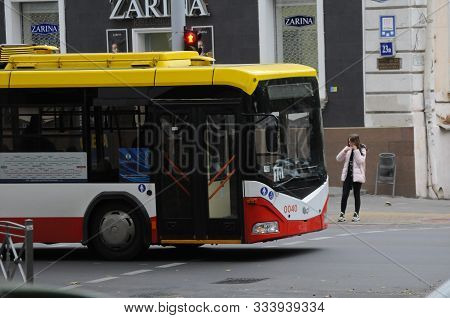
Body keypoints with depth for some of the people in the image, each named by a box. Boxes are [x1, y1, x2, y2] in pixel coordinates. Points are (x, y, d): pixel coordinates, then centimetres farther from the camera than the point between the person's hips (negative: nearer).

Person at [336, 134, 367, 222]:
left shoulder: (362, 150, -1)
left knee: (356, 195, 4)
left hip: (357, 176, -3)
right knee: (344, 195, -2)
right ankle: (342, 214, 0)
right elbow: (338, 159, 7)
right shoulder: (348, 149, 10)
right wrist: (344, 151, -8)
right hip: (347, 175, 3)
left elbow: (361, 161, -14)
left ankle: (356, 214, 11)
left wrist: (356, 150, -15)